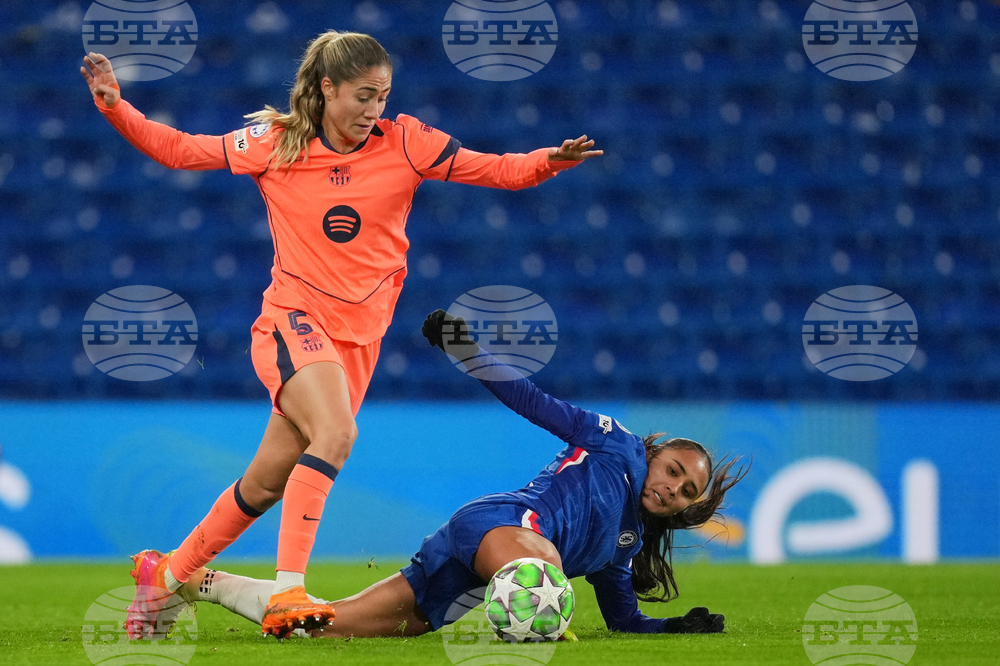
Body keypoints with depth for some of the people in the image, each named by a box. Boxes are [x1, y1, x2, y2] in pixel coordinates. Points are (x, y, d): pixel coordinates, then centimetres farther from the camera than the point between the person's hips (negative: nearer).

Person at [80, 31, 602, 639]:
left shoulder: (406, 144, 0)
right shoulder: (275, 145, -1)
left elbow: (500, 171, -2)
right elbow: (178, 149, 8)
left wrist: (551, 161, -21)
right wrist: (115, 106, -4)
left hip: (359, 338, 3)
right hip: (295, 321, -3)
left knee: (268, 483, 9)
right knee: (336, 433, -31)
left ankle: (167, 574, 30)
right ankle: (288, 593, -34)